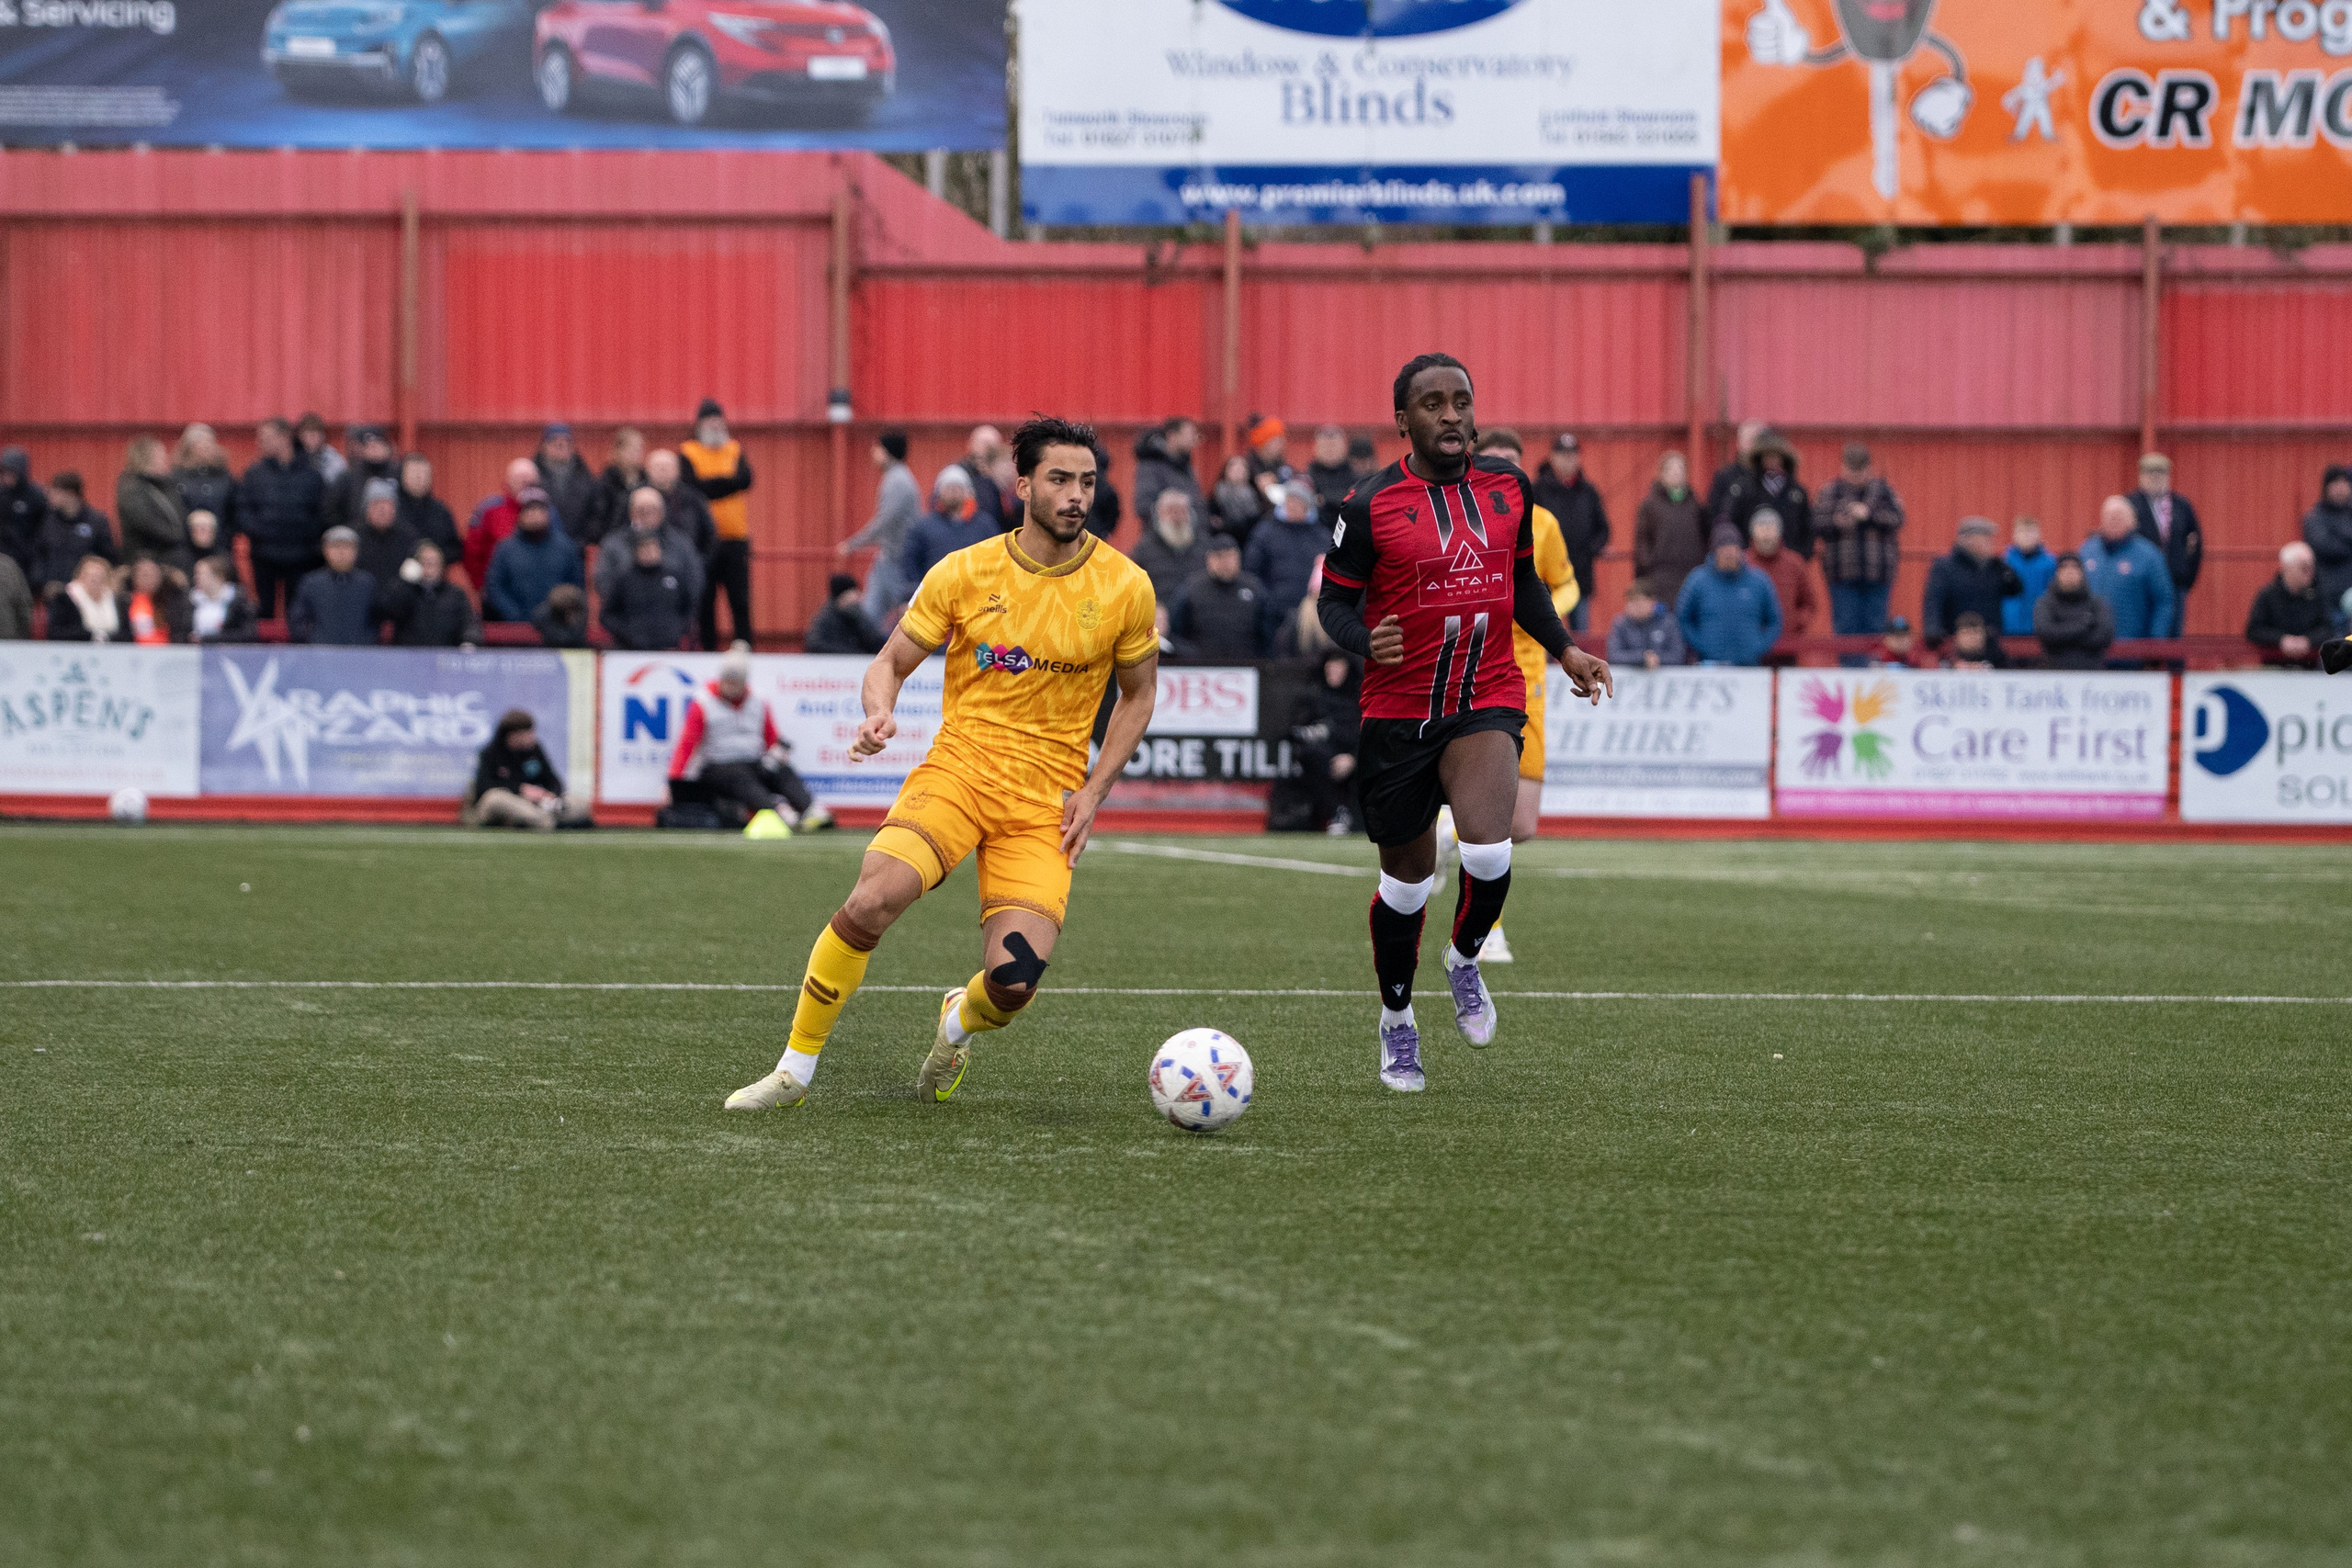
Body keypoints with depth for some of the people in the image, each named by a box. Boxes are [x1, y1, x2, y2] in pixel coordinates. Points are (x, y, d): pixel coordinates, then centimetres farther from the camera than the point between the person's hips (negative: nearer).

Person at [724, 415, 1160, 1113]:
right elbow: (891, 663, 8)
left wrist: (1095, 789, 3)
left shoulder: (1125, 588, 0)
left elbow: (1139, 692, 14)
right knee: (871, 902, -28)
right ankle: (795, 1067, -10)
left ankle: (961, 1022, 23)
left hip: (1047, 801, 0)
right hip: (958, 766, 0)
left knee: (1015, 980, -18)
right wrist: (880, 714, -16)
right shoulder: (964, 572, -1)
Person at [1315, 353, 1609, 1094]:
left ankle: (1465, 959, 10)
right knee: (1407, 880, 9)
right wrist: (1365, 642, -21)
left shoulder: (1510, 488, 4)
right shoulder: (1372, 505, -8)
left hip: (1488, 703, 1)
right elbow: (1335, 598, -1)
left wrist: (1564, 650, 12)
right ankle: (1397, 1021, 33)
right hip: (1398, 709, -1)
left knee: (1488, 850, -23)